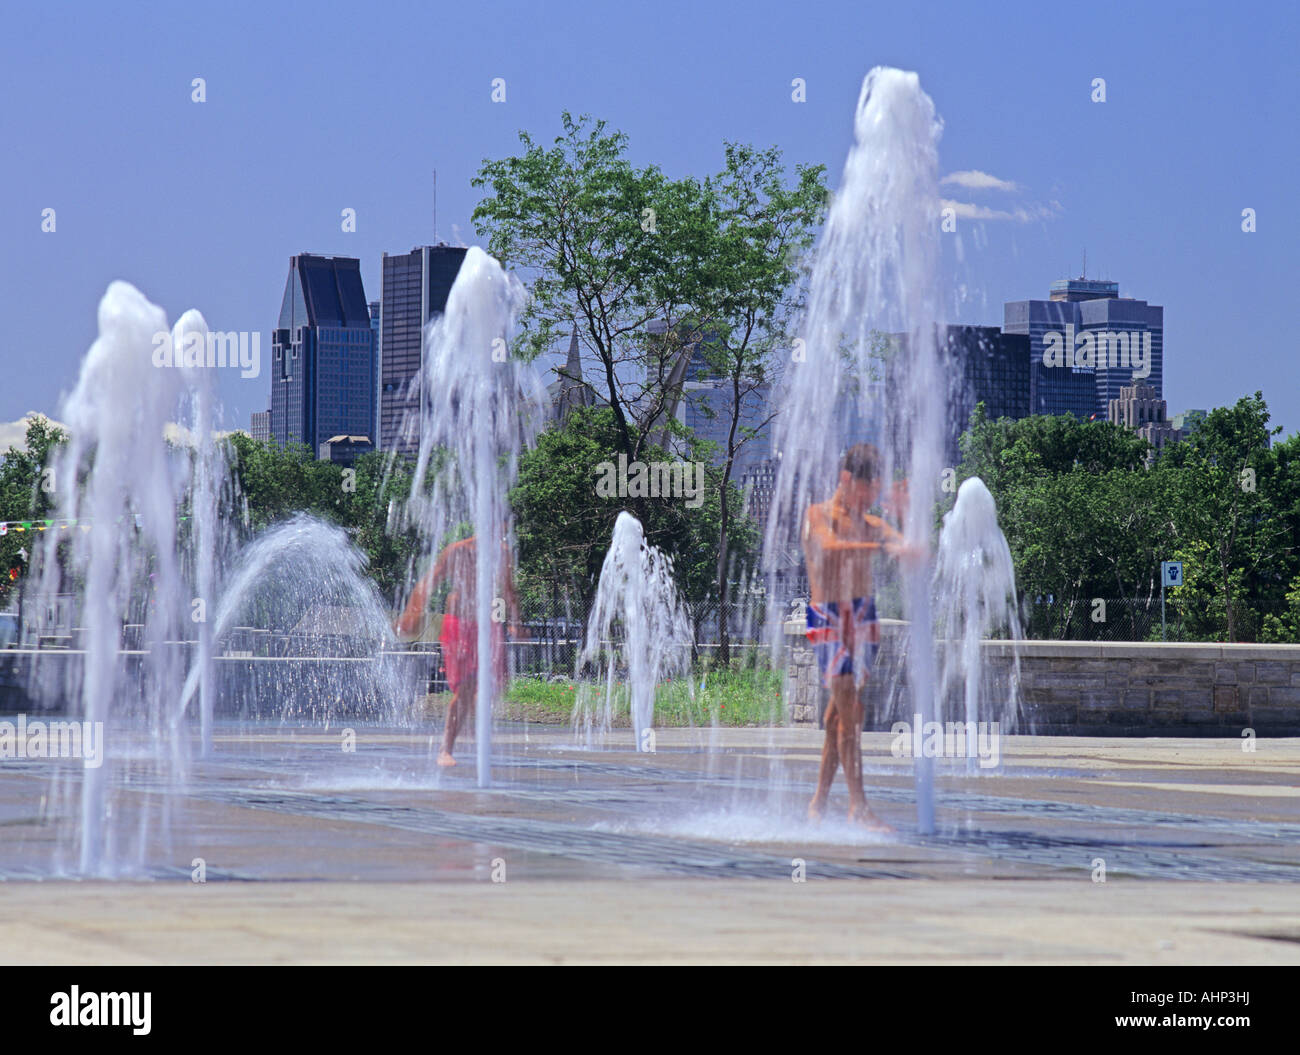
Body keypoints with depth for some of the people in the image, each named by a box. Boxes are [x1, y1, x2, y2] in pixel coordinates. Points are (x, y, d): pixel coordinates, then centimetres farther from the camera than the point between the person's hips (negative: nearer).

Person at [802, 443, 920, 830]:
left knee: (840, 712, 8)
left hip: (863, 616, 6)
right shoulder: (818, 515, -2)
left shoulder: (871, 525, 15)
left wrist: (903, 514, -6)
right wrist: (884, 547, -36)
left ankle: (819, 802, 15)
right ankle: (858, 806, -17)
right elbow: (831, 548, -24)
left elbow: (915, 553, 9)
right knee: (849, 711, -13)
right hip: (829, 617, -6)